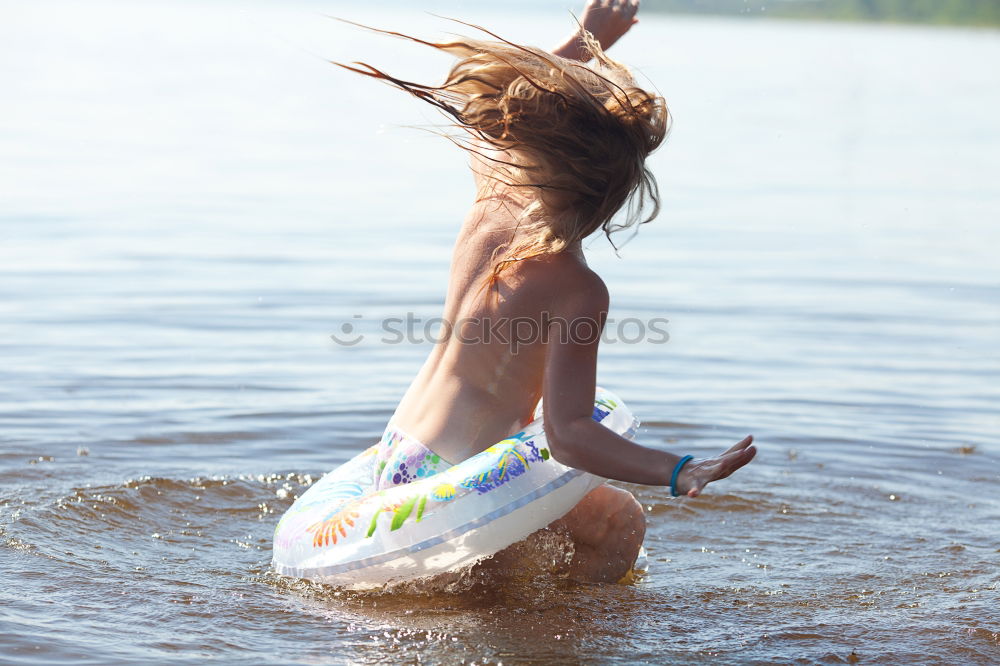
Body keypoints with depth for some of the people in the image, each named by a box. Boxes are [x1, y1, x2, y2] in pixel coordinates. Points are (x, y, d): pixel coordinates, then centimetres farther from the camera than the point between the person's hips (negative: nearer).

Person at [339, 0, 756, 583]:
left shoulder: (490, 210, -7)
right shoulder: (578, 292, -26)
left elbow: (507, 115, 16)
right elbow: (568, 435, -31)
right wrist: (679, 472, -41)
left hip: (399, 453, 8)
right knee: (621, 521, 8)